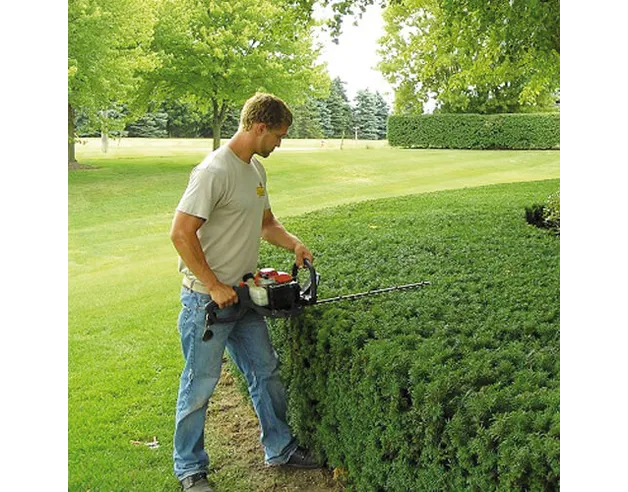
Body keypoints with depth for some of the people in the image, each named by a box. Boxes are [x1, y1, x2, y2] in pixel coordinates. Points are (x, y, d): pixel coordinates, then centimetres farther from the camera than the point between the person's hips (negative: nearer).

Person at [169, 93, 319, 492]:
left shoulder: (256, 170, 11)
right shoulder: (215, 171, -20)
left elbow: (266, 223, 23)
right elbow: (181, 233, -24)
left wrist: (294, 243, 3)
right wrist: (214, 287, -21)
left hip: (242, 295, 9)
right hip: (208, 298, -9)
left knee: (266, 371, 17)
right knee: (201, 384, 4)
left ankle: (281, 449, 34)